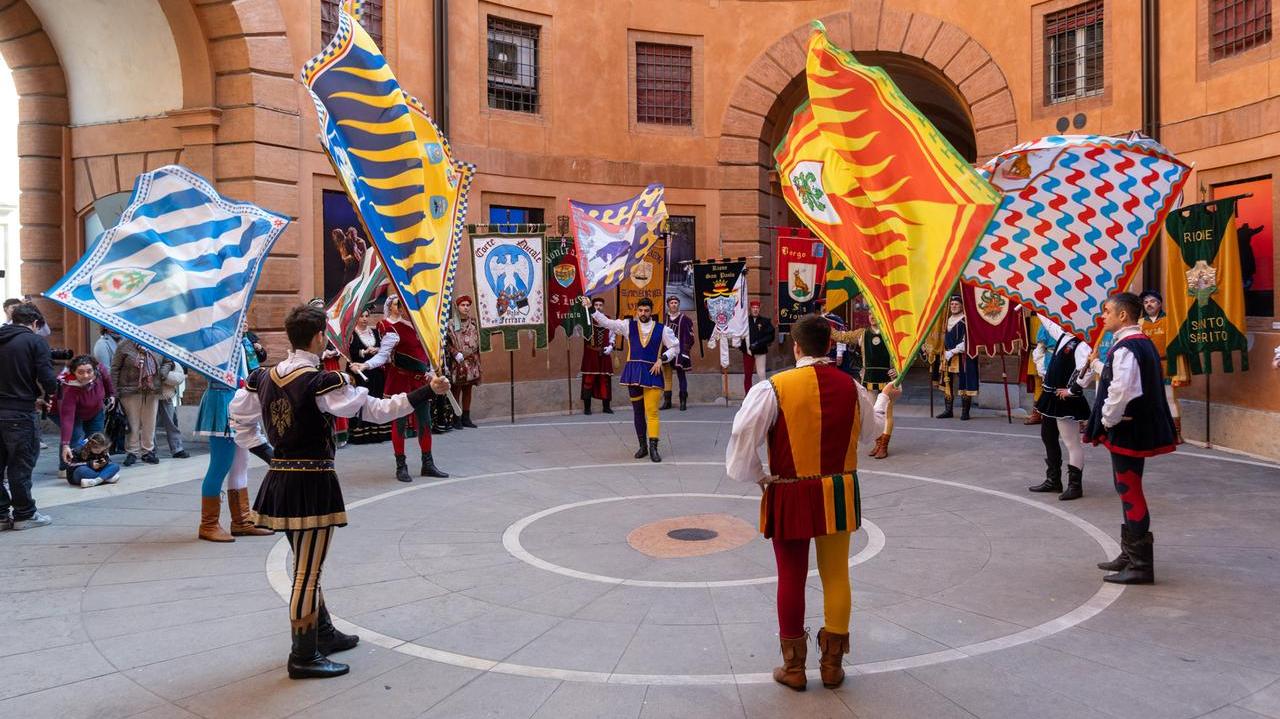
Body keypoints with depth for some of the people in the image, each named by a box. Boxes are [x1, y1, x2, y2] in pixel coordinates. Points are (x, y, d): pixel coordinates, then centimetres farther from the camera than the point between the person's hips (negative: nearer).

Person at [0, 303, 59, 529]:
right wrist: (49, 391, 6)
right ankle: (24, 515, 12)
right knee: (21, 466, 4)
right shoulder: (35, 341, -8)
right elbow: (47, 379, -15)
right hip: (21, 412, -5)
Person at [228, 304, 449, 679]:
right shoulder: (321, 382, -18)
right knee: (308, 572, 2)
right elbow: (375, 410, -17)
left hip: (278, 479, 8)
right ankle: (304, 656, 12)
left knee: (307, 566, 21)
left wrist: (264, 452, 18)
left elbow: (239, 417, 15)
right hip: (313, 482, -8)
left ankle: (323, 633, 37)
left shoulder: (263, 377, 4)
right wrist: (427, 392, -14)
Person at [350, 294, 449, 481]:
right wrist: (366, 365, -36)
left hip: (420, 380, 7)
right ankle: (401, 467, 10)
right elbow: (382, 355, -19)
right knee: (400, 422, 1)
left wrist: (431, 371, 14)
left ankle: (428, 465, 21)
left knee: (425, 422, 10)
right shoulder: (392, 330, -13)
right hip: (401, 380, -7)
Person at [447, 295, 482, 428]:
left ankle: (466, 418, 18)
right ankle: (456, 419, 5)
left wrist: (477, 360, 10)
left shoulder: (473, 322, 10)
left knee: (468, 390, 10)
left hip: (471, 361, 6)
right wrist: (456, 354, -20)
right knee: (456, 390, 0)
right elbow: (447, 342, -12)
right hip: (457, 362, -5)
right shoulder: (452, 323, -8)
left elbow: (477, 341, 15)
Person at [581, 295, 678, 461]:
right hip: (633, 371, 2)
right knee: (637, 411, 9)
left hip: (652, 372, -2)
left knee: (652, 412, -8)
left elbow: (675, 347, 8)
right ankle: (643, 446, 20)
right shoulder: (629, 325, 6)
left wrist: (662, 359, -6)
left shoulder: (661, 329, 3)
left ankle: (653, 448, -6)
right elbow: (606, 322, 1)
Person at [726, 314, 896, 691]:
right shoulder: (851, 387, -2)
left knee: (792, 579, 10)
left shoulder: (773, 388, -15)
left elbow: (742, 439, -20)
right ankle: (833, 664, 26)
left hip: (790, 495, -3)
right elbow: (871, 431, 15)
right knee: (836, 576, 15)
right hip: (839, 494, 3)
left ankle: (794, 667, 23)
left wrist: (756, 476, -3)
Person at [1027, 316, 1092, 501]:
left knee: (1072, 443, -2)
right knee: (1048, 438, 18)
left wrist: (1072, 390, -21)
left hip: (1067, 401, -10)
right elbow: (1048, 322, 26)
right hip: (1051, 398, 10)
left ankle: (1075, 486, 7)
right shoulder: (1062, 336, 9)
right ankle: (1053, 480, 30)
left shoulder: (1081, 345, -18)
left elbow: (1088, 370, -31)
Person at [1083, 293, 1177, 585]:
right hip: (1139, 429, 11)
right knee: (1129, 491, 19)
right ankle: (1130, 555, 30)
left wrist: (1108, 420, -16)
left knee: (1130, 493, -5)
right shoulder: (1143, 343, 12)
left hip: (1127, 430, -11)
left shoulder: (1126, 348, -19)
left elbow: (1121, 391, -28)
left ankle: (1140, 566, 2)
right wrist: (1096, 364, 24)